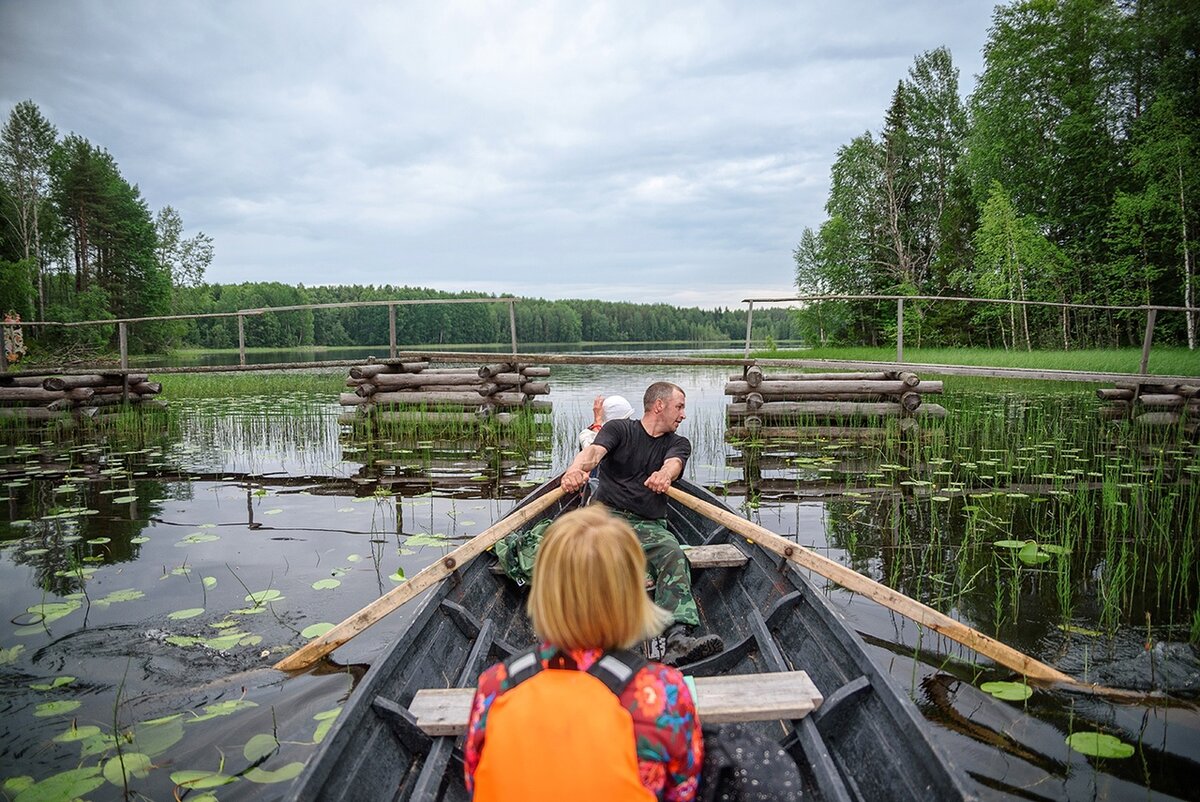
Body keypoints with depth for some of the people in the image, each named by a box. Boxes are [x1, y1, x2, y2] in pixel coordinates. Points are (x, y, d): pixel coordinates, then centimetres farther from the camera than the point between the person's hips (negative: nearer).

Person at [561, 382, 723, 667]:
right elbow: (594, 451, -11)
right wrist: (577, 468, -38)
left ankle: (678, 638, -47)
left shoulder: (678, 443, 17)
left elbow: (673, 463, -8)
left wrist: (664, 475, -36)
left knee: (673, 555, -30)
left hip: (649, 525, 2)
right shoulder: (618, 429, 10)